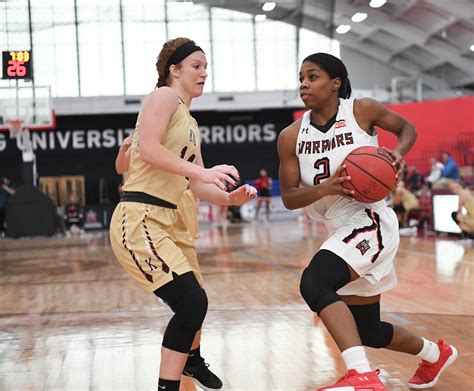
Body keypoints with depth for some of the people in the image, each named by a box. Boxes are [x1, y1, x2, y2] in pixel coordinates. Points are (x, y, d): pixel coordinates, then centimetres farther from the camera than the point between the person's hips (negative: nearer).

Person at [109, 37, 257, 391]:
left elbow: (197, 186, 19)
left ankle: (190, 360, 49)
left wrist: (230, 198, 2)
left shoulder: (191, 125, 21)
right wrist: (201, 170, -27)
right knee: (192, 302, -19)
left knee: (194, 302, 22)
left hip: (169, 222, 10)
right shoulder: (164, 96, -6)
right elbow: (148, 149, -22)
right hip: (139, 219, -10)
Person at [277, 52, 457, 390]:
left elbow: (407, 128, 12)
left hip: (369, 220, -6)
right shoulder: (291, 137, 1)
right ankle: (436, 354, 44)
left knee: (314, 283, -32)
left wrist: (399, 153, -10)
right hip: (341, 230, 6)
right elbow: (289, 197, -2)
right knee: (368, 332, 16)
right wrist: (327, 187, -21)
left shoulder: (362, 111, -5)